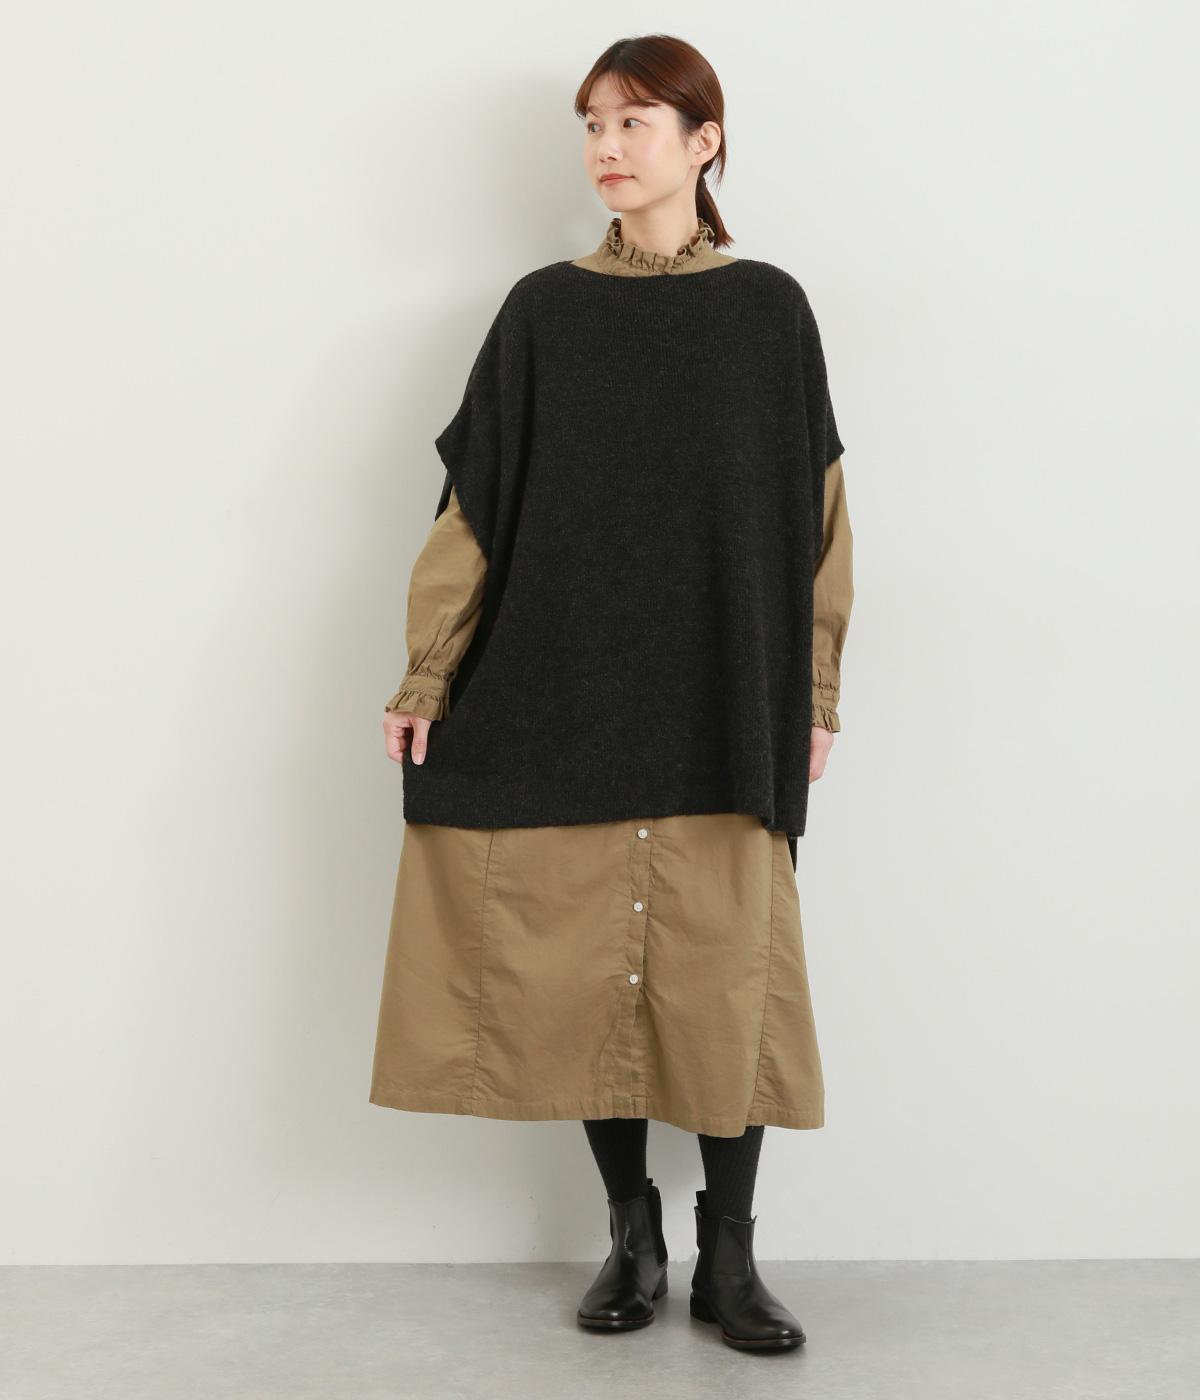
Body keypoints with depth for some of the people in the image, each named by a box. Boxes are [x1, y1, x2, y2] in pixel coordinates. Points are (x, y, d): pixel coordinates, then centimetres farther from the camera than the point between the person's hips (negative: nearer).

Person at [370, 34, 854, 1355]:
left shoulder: (769, 307, 4)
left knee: (723, 970, 0)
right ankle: (632, 1231, 19)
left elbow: (814, 512, 5)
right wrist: (427, 676, 0)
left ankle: (728, 1254, 12)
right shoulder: (543, 309, 6)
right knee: (586, 959, 3)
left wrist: (816, 693, 2)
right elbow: (475, 502, 4)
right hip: (566, 690, 1)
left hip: (720, 699, -1)